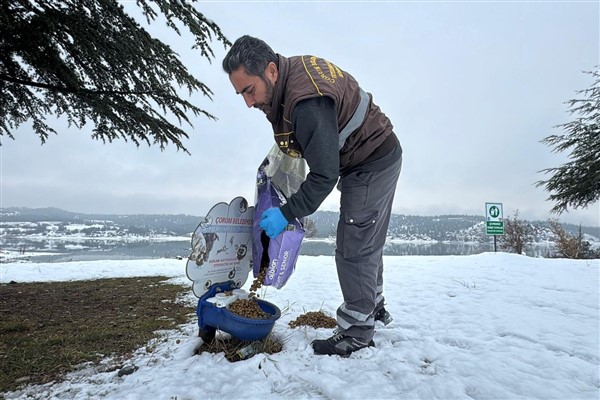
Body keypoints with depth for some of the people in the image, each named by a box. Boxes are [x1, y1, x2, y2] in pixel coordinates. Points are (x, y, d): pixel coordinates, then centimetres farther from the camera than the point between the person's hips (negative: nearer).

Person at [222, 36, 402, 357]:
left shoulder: (307, 103, -33)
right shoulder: (291, 70, -2)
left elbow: (325, 176, -31)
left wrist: (287, 213, -24)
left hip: (372, 164, -10)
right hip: (375, 160, 10)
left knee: (353, 250, -6)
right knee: (367, 244, 19)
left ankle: (357, 332, 9)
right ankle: (374, 307, 36)